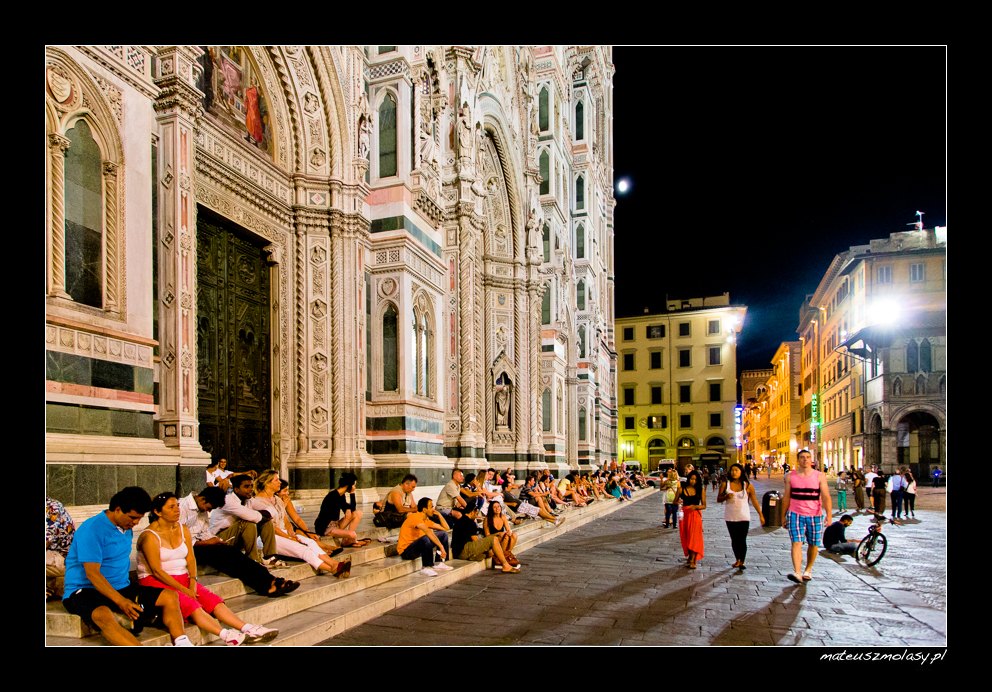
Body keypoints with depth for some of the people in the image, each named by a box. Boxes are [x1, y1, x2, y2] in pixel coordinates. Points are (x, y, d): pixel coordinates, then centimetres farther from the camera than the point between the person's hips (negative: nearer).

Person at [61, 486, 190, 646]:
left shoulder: (127, 528, 10)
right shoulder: (92, 530, -16)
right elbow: (92, 574, -22)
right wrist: (121, 601, -28)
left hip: (121, 588, 9)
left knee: (170, 597, -8)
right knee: (104, 616, -41)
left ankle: (181, 643, -25)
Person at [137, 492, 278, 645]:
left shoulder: (183, 530, 10)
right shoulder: (150, 536, -11)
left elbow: (190, 558, 5)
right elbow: (156, 571, -15)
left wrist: (192, 581, -13)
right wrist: (183, 590, -19)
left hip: (183, 579, 6)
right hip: (156, 582, -6)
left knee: (212, 599, -18)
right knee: (190, 604, -31)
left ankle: (248, 629, -32)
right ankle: (227, 635, -46)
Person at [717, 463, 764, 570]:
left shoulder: (748, 486, -5)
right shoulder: (725, 484, -3)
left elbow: (754, 501, 2)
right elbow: (718, 499, 1)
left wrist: (760, 515, 1)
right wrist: (726, 497, -19)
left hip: (744, 517, -2)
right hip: (730, 517, 2)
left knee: (742, 540, -4)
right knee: (734, 539, 11)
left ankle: (742, 562, 2)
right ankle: (737, 560, 24)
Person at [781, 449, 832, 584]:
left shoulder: (820, 476, 0)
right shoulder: (791, 477, 4)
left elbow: (826, 497, -5)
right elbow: (786, 498, 10)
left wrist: (829, 515, -16)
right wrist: (783, 516, 10)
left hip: (815, 515, 0)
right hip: (795, 514, 0)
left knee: (813, 544, 9)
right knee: (796, 543, -13)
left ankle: (808, 570, 30)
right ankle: (797, 573, -20)